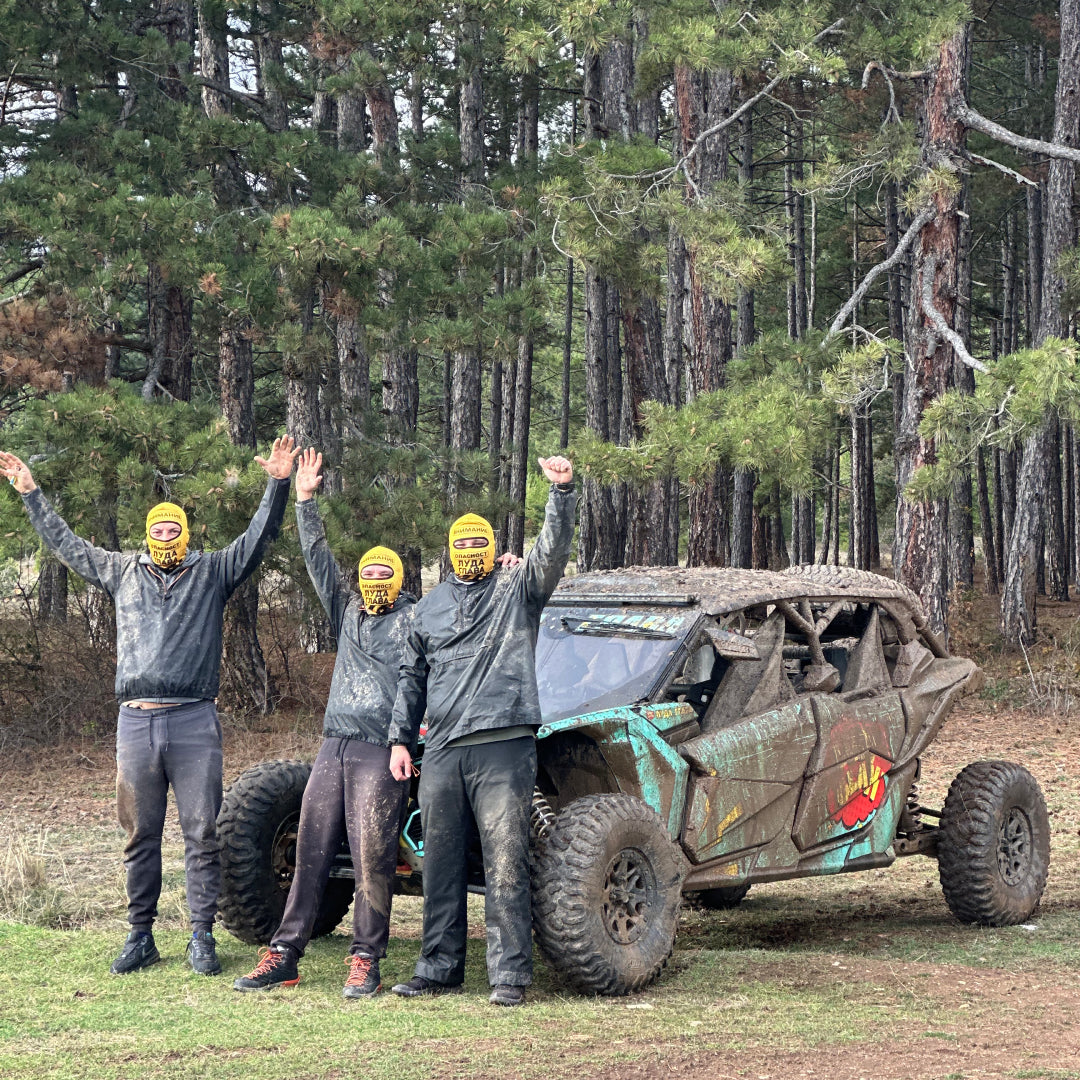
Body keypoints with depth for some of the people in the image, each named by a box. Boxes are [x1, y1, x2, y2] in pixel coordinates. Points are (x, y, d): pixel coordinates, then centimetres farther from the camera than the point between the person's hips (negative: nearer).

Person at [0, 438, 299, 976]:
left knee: (201, 833, -3)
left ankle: (202, 937, 2)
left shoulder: (212, 572, 12)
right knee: (140, 835, 7)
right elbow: (66, 544, 26)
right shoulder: (123, 572, 18)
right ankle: (140, 936, 14)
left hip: (194, 721, -2)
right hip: (135, 723, 2)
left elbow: (258, 537, 5)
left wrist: (278, 484, -7)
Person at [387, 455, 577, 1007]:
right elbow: (412, 676, 23)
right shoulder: (431, 606, 20)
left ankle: (509, 975, -6)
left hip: (503, 748, -4)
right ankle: (439, 968, 17)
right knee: (440, 864, 8)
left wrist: (562, 491, -25)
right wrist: (400, 738, 16)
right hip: (442, 750, 5)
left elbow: (553, 548, -10)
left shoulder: (517, 589, 7)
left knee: (505, 863, -8)